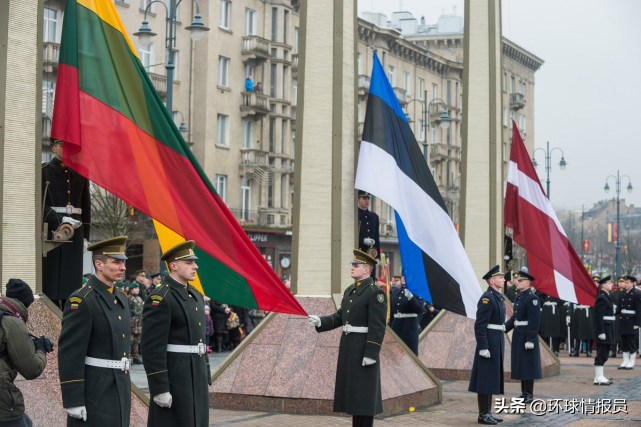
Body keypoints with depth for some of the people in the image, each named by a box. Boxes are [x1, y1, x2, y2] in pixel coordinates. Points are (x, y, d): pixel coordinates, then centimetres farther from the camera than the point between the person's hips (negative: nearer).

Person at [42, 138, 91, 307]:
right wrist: (60, 220, -18)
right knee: (51, 278, -6)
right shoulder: (44, 171, 0)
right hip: (51, 230, -4)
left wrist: (85, 236, 11)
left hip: (75, 231, 4)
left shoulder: (80, 173, 14)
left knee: (72, 279, 2)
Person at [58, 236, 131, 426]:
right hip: (94, 391, -8)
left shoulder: (121, 298, 13)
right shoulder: (81, 301, -13)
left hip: (120, 388, 8)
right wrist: (73, 400, -19)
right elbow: (69, 353, -17)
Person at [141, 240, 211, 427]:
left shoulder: (196, 296, 14)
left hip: (196, 377, 9)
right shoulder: (159, 299, -14)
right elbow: (152, 347, -18)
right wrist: (159, 389, -21)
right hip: (173, 377, -9)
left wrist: (206, 379, 18)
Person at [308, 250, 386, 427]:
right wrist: (320, 322, -1)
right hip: (347, 346, 9)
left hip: (364, 348, -9)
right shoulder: (350, 290, 14)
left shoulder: (375, 293, -14)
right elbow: (341, 317, 16)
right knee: (353, 390, 11)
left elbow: (378, 327, -18)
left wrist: (371, 354, -22)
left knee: (364, 392, -4)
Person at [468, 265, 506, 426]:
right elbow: (480, 325, -19)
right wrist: (483, 348, -22)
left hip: (498, 341, 10)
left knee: (493, 378, 13)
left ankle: (488, 412, 19)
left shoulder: (498, 298, 15)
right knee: (485, 379, -5)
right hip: (489, 341, -10)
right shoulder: (487, 298, -15)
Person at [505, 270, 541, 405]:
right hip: (518, 335, 9)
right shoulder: (518, 297, 14)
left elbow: (535, 321, -18)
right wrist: (503, 328, 3)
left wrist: (530, 339, -21)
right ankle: (524, 393, 18)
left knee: (528, 364, -3)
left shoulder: (532, 298, -14)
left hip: (527, 336, -9)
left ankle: (529, 394, 4)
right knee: (520, 364, 11)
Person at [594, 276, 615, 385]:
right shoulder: (602, 298, -15)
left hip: (608, 329, 10)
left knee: (603, 355, 13)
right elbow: (598, 317, -21)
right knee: (602, 355, -7)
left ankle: (599, 376, 18)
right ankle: (598, 378, -4)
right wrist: (601, 332, -23)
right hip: (604, 329, -10)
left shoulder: (607, 297, 17)